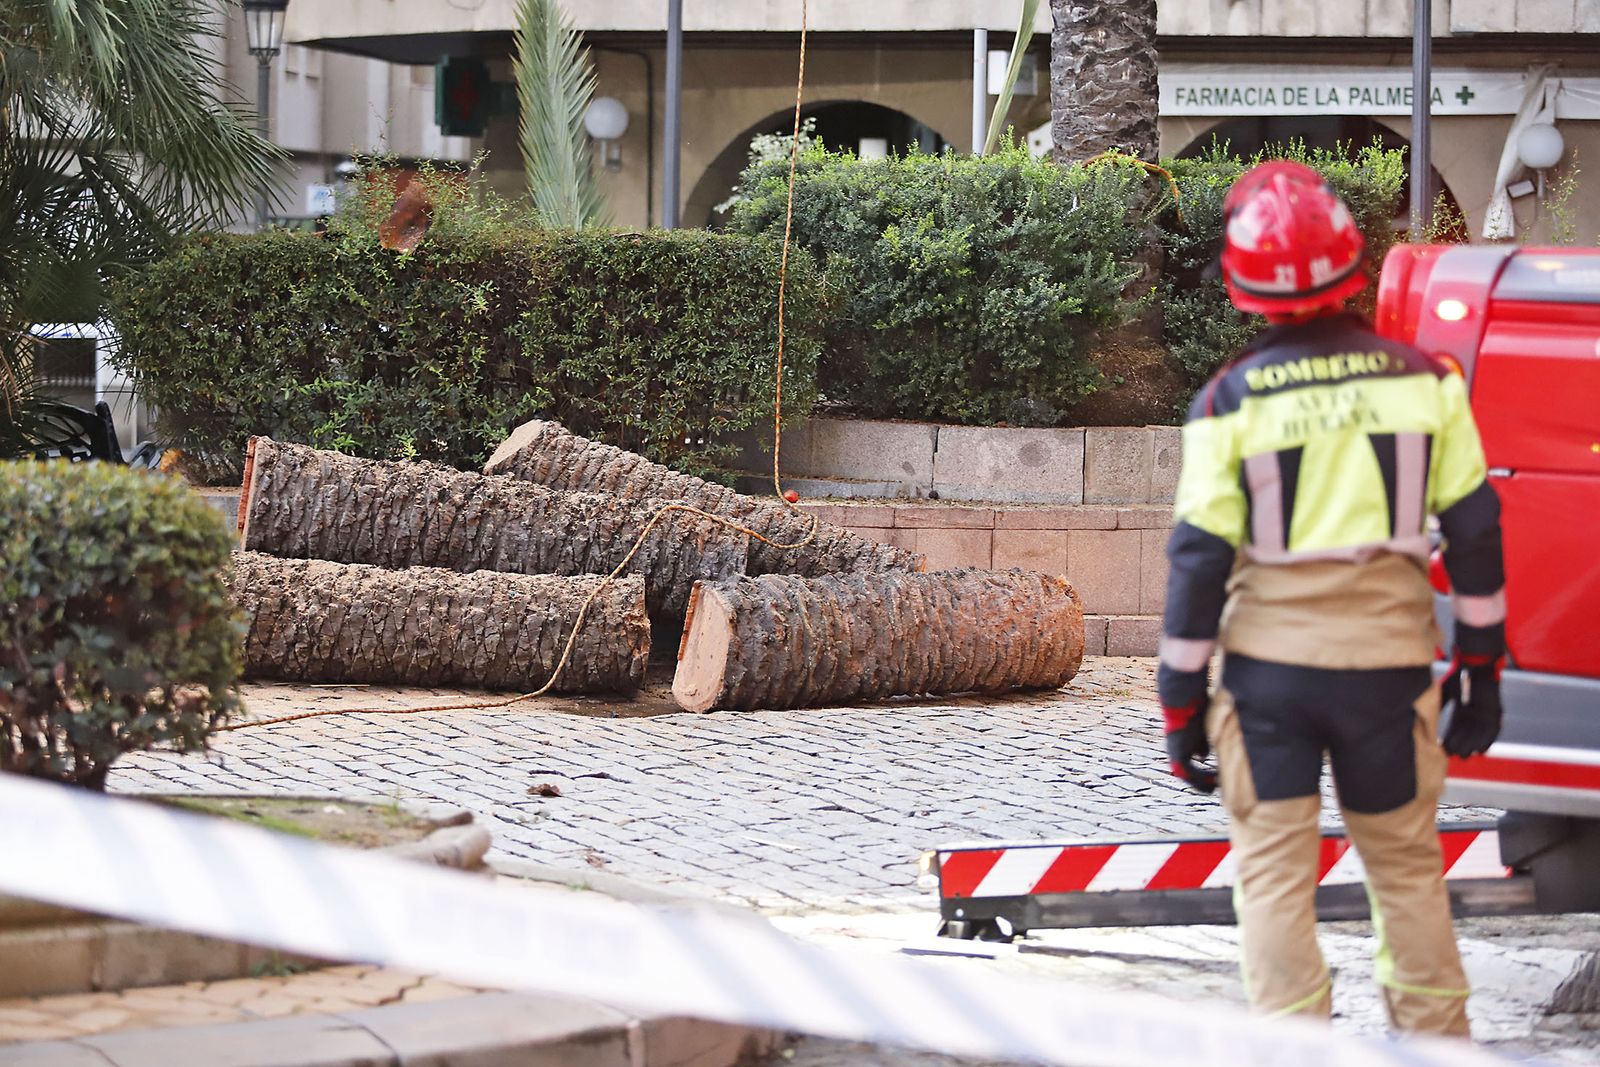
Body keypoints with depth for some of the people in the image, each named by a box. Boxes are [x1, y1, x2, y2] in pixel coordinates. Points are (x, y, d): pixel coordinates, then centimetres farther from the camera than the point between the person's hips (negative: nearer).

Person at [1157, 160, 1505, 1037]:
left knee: (1274, 871, 6)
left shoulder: (1231, 402, -8)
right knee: (1405, 863, 16)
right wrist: (1479, 665, 13)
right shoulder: (1423, 382, -3)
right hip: (1388, 663, 2)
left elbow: (1198, 561, -7)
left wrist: (1181, 703, 0)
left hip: (1268, 667, -2)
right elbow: (1474, 530, 3)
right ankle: (1435, 1037, 22)